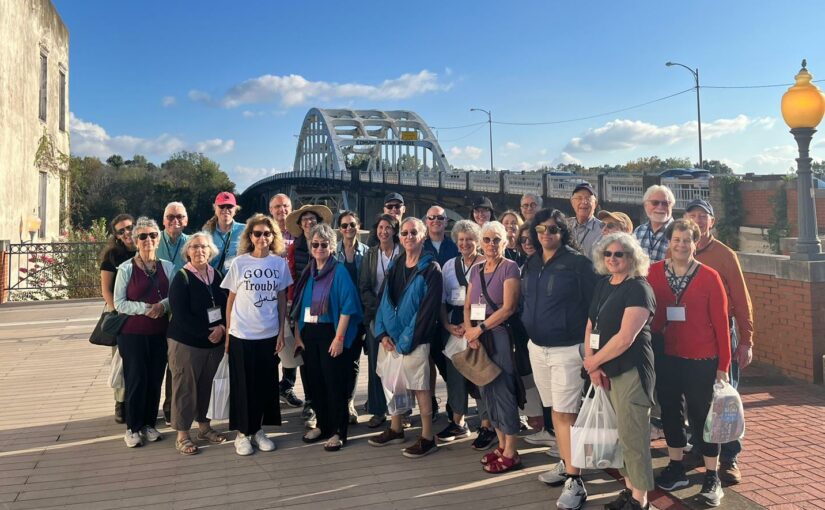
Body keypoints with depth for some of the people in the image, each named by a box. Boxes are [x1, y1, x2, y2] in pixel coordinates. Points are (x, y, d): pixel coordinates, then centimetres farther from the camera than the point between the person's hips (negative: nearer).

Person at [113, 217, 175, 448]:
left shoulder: (167, 267, 5)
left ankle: (149, 424, 22)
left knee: (155, 379, 8)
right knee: (136, 380, 1)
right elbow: (119, 303, -8)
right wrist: (145, 308, -20)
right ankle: (133, 428, 15)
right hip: (132, 333, -3)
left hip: (160, 333, 3)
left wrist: (163, 305, -16)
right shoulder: (126, 268, -5)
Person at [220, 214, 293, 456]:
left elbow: (282, 299, 7)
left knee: (266, 384, 9)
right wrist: (227, 334, 1)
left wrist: (282, 331, 3)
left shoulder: (280, 263, 1)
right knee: (243, 385, 5)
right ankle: (242, 433, 18)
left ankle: (258, 430, 24)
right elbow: (231, 299, 2)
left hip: (269, 335, 2)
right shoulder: (239, 263, -4)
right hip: (241, 335, -2)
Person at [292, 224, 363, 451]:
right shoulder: (308, 272, 9)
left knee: (335, 383, 0)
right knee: (314, 381, 12)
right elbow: (299, 305, 13)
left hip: (330, 333, -6)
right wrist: (297, 335, 7)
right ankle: (323, 425, 28)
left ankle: (338, 432, 12)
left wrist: (339, 338, -17)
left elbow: (347, 306, -13)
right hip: (309, 333, 6)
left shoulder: (339, 270, -8)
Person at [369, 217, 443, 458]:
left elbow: (428, 309, -13)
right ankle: (395, 429, 29)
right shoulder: (395, 267, 11)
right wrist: (382, 333, -3)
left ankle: (427, 437, 9)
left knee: (421, 387, -1)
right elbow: (384, 300, 10)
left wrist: (406, 340, -14)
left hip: (414, 341, -6)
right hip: (391, 338, 6)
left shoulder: (431, 269, -7)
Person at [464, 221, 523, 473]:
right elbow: (468, 305, 11)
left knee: (502, 389, -3)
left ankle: (511, 453, 6)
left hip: (500, 334, -6)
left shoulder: (509, 268, -6)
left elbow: (508, 308, -14)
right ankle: (501, 445, 21)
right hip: (477, 337, 6)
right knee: (487, 390, 9)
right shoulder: (476, 269, 13)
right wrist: (469, 331, -6)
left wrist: (480, 329, -13)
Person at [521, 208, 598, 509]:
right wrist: (526, 333, 14)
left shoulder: (578, 262, -10)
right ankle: (565, 464, 30)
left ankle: (574, 482, 0)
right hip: (537, 347, 7)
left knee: (566, 413, -6)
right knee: (554, 409, 16)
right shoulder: (531, 264, 9)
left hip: (567, 348, -6)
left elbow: (594, 303, -10)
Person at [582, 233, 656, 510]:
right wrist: (592, 365, -3)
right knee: (620, 433, 15)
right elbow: (591, 326, 10)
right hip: (607, 371, 7)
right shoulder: (602, 285, 11)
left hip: (631, 371, -7)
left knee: (632, 435, 0)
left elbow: (625, 337, -20)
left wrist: (593, 361, -10)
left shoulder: (638, 289, -12)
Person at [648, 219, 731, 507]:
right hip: (665, 358, 3)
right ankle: (676, 469, 34)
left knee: (702, 416, 8)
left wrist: (723, 364, -5)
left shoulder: (709, 277, -8)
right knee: (670, 412, 16)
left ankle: (712, 478, 24)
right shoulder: (654, 273, -2)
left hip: (701, 361, -3)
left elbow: (720, 322, -5)